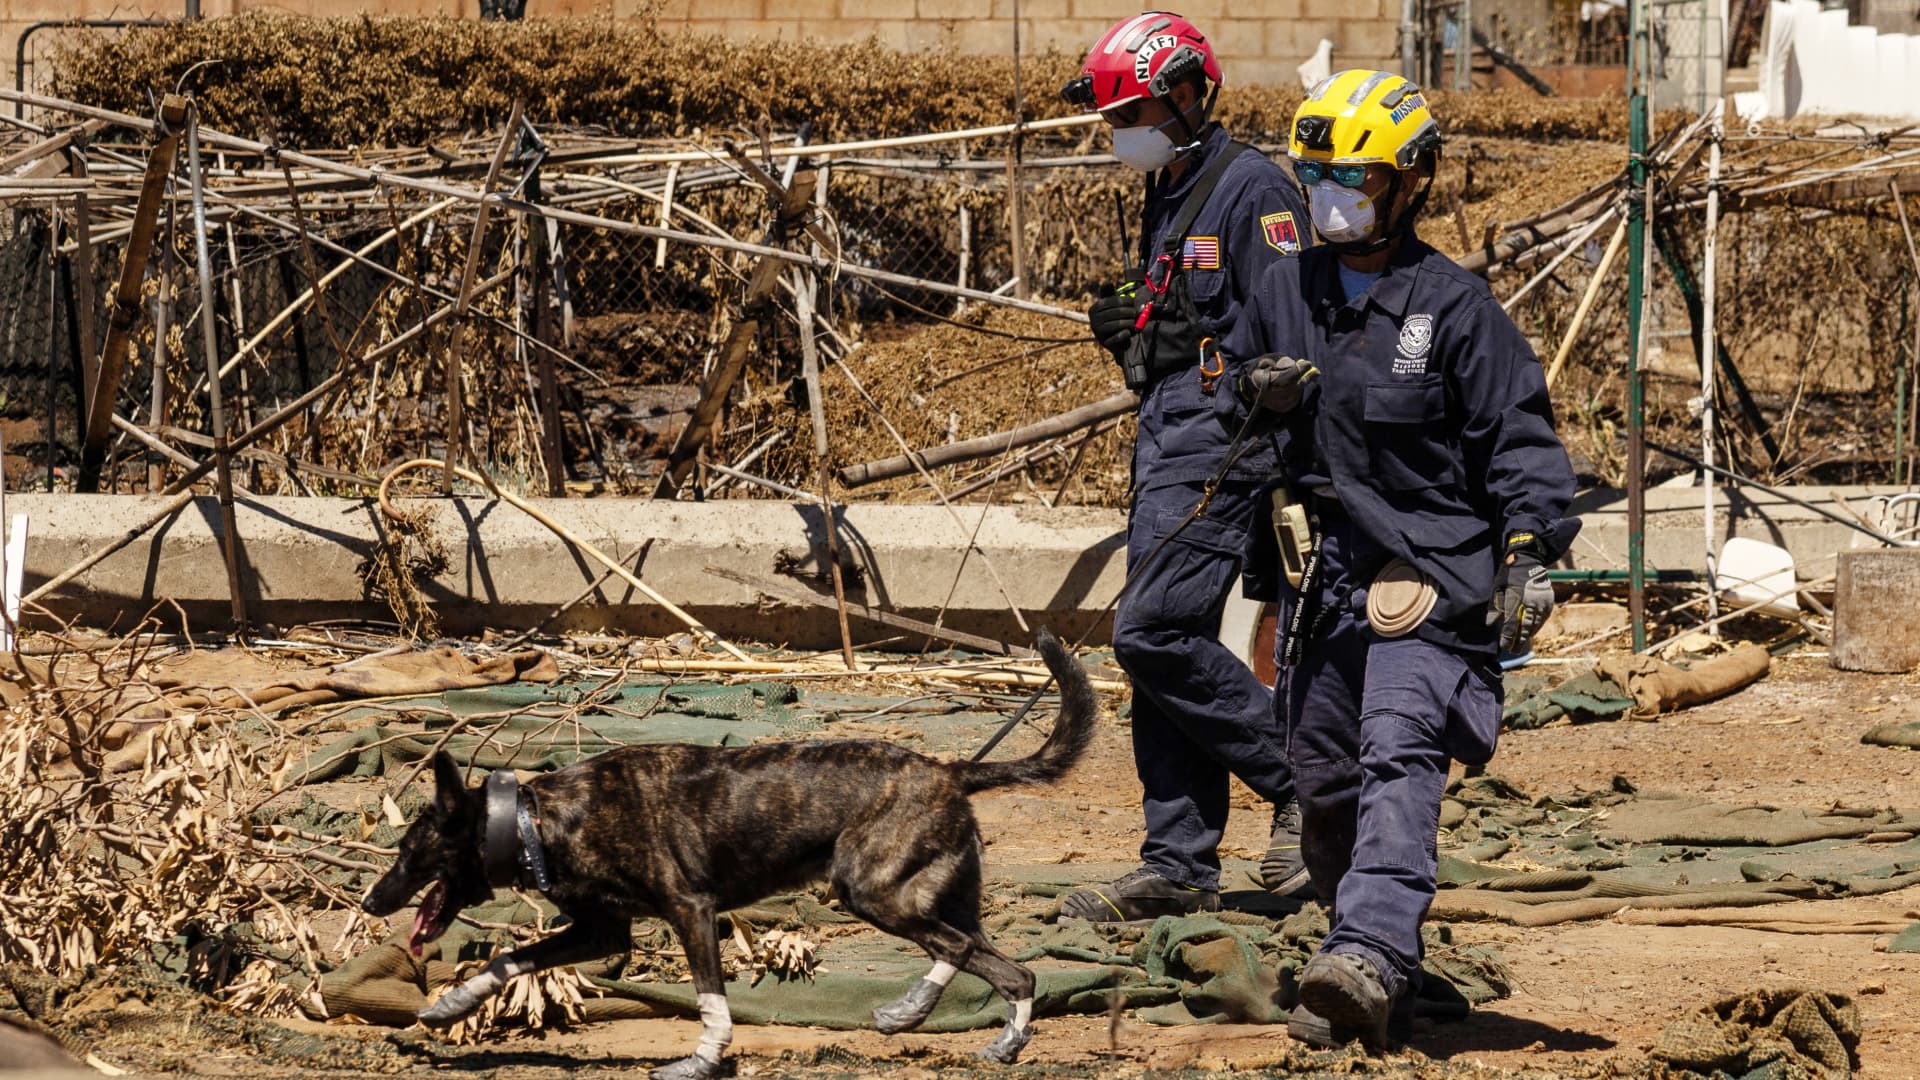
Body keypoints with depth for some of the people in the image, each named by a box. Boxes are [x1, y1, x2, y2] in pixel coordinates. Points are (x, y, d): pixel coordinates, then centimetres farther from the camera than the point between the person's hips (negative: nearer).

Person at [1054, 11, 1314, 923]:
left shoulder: (1249, 189, -11)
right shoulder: (1167, 198, 19)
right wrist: (1125, 329, 11)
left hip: (1223, 444, -10)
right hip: (1166, 443, 10)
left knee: (1154, 633, -16)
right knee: (1161, 645, 6)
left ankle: (1305, 779, -4)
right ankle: (1179, 865, 8)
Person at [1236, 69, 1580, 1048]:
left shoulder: (1454, 309, -6)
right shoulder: (1285, 294, 11)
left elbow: (1521, 437, -6)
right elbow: (1251, 418, 24)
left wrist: (1529, 554, -13)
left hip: (1426, 580, -7)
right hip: (1321, 579, 7)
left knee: (1400, 760, -22)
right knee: (1324, 784, 9)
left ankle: (1368, 958, -39)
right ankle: (1381, 988, 21)